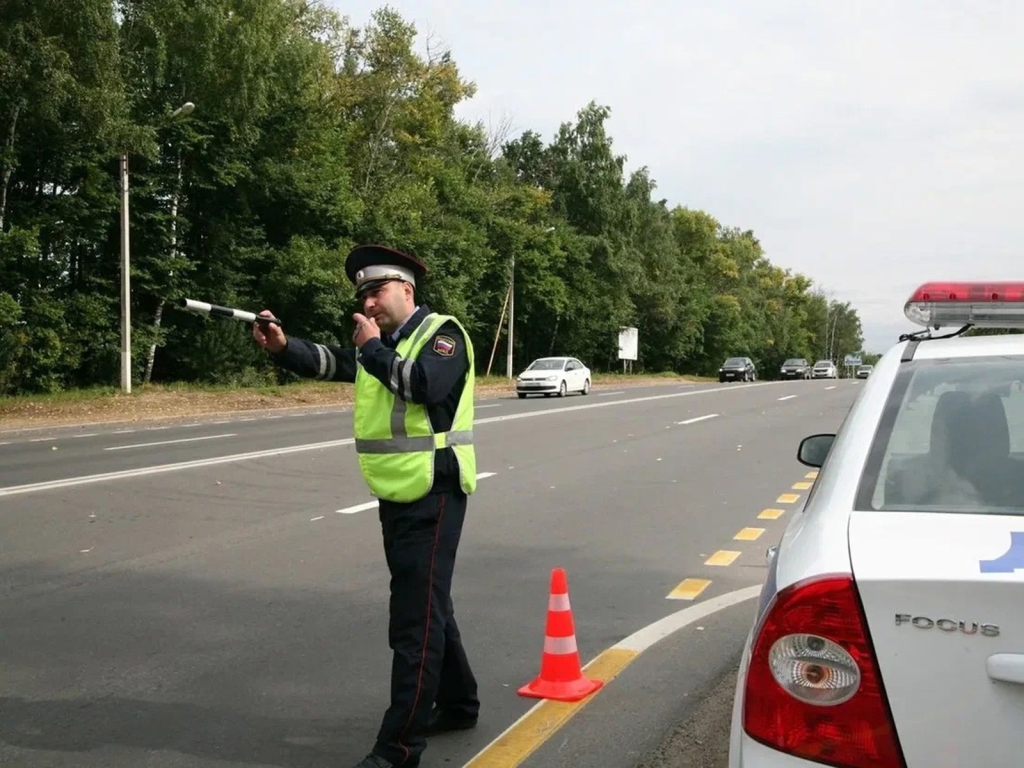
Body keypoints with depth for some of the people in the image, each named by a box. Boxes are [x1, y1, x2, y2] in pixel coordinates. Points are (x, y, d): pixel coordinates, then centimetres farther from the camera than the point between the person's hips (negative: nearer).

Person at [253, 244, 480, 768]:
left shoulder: (442, 333, -8)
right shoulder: (380, 343, 15)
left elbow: (426, 385, -26)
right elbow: (326, 362, 4)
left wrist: (373, 347, -17)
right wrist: (281, 346, -14)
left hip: (432, 496, -9)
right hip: (396, 496, 9)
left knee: (415, 619, -8)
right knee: (427, 605, 18)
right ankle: (457, 704, 34)